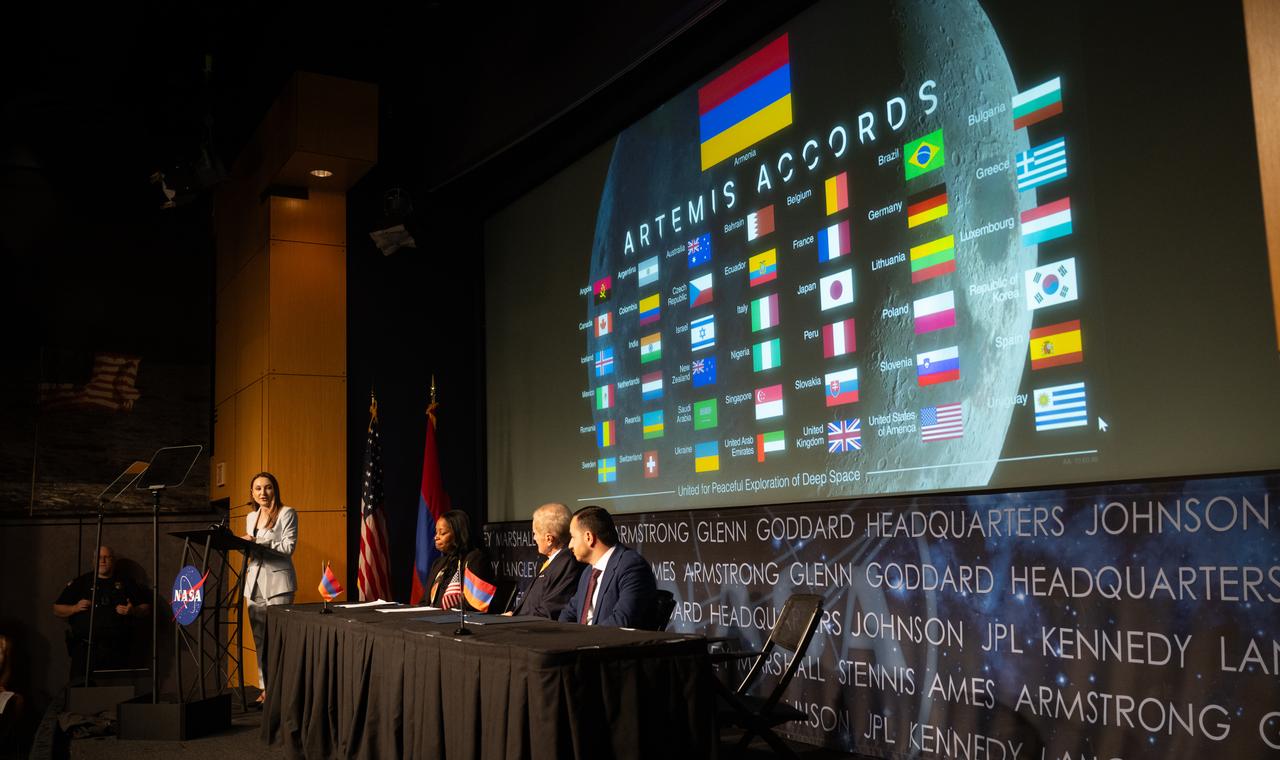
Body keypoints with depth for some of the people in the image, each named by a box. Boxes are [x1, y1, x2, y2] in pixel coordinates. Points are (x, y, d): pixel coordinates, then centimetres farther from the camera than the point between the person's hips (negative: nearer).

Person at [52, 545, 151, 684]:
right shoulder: (80, 582, 18)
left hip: (116, 646, 0)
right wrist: (75, 608, -2)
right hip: (84, 645, 0)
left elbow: (147, 608, 16)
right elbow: (57, 609, 17)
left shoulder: (126, 582, 18)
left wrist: (133, 611, -4)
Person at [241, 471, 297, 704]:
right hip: (254, 582, 6)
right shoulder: (251, 517, 19)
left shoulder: (287, 514, -1)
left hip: (277, 582, -6)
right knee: (260, 639, 5)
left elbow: (288, 547, -10)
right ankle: (265, 688, 10)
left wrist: (258, 542, -14)